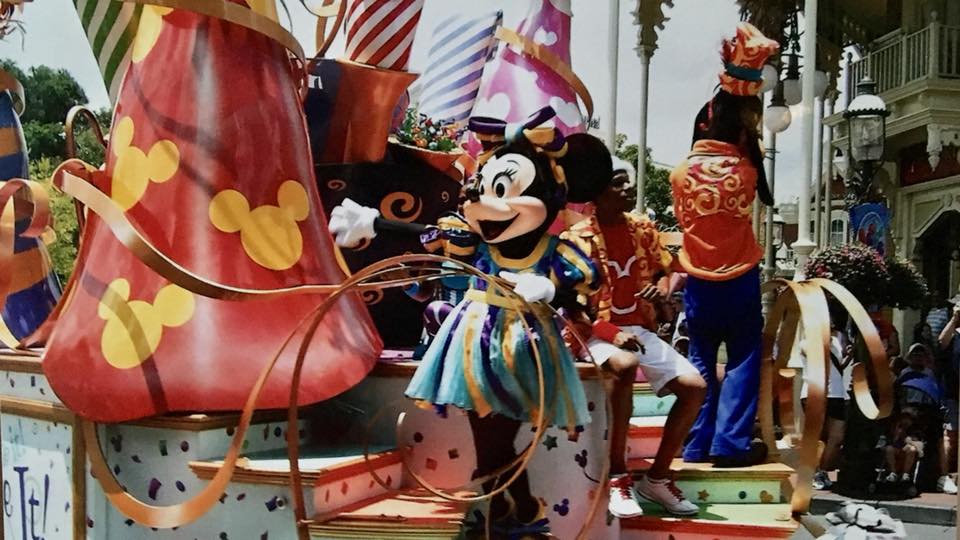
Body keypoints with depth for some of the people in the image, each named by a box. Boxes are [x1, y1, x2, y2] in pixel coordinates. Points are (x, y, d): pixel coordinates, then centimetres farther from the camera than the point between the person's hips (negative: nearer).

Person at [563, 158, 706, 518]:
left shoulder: (643, 229, 8)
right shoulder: (577, 238, -7)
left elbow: (670, 270, 18)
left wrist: (662, 289, -6)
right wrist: (611, 332, -23)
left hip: (640, 329, 6)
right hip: (598, 333, -6)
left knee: (694, 386, -14)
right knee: (624, 366, -39)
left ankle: (657, 478, 2)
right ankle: (617, 477, -27)